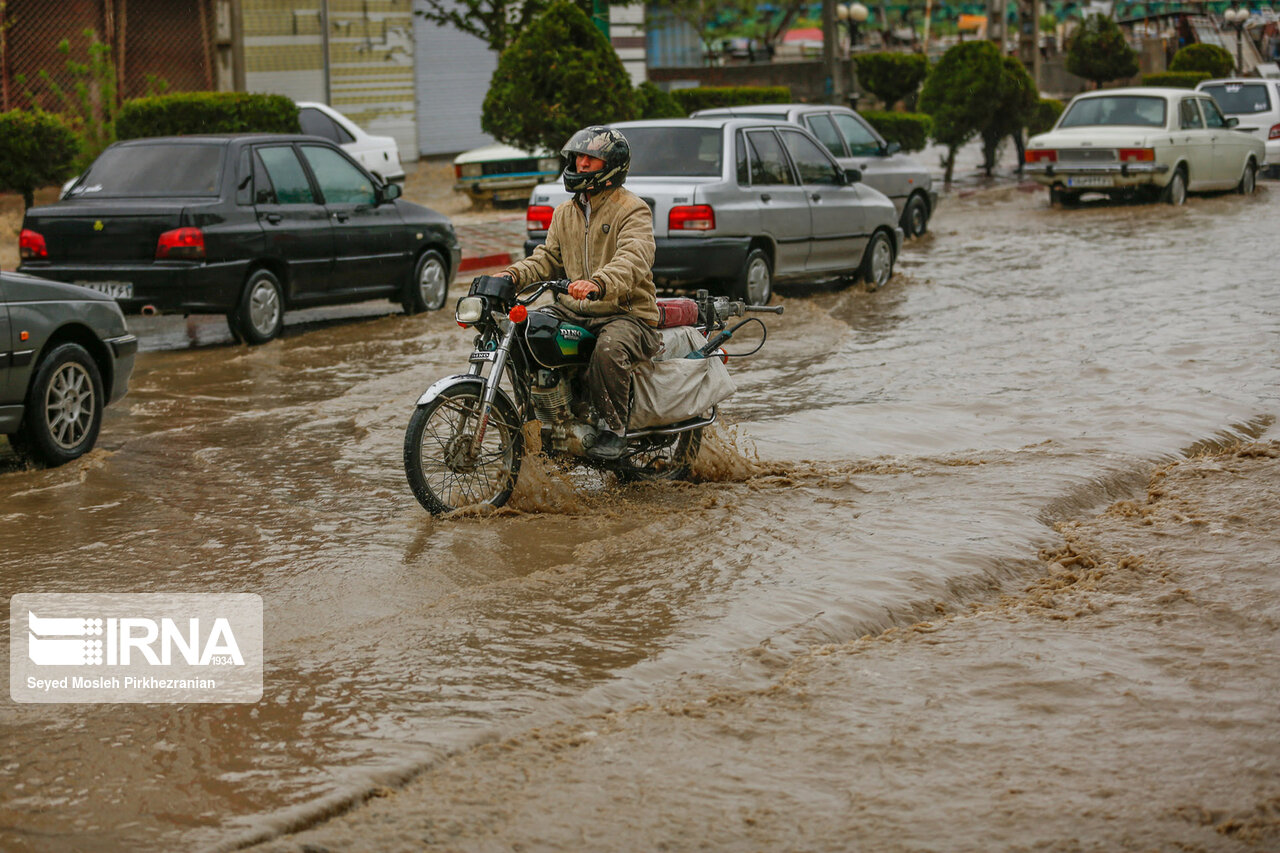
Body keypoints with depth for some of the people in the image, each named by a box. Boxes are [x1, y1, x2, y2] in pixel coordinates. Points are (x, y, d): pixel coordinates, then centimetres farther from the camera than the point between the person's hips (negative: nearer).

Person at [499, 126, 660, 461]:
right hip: (573, 312, 7)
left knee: (609, 350, -38)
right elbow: (548, 257, 16)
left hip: (625, 313, -7)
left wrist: (598, 284, -46)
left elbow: (634, 260, -25)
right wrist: (514, 274, -6)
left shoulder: (632, 210, -8)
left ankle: (614, 430, -19)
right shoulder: (565, 212, 18)